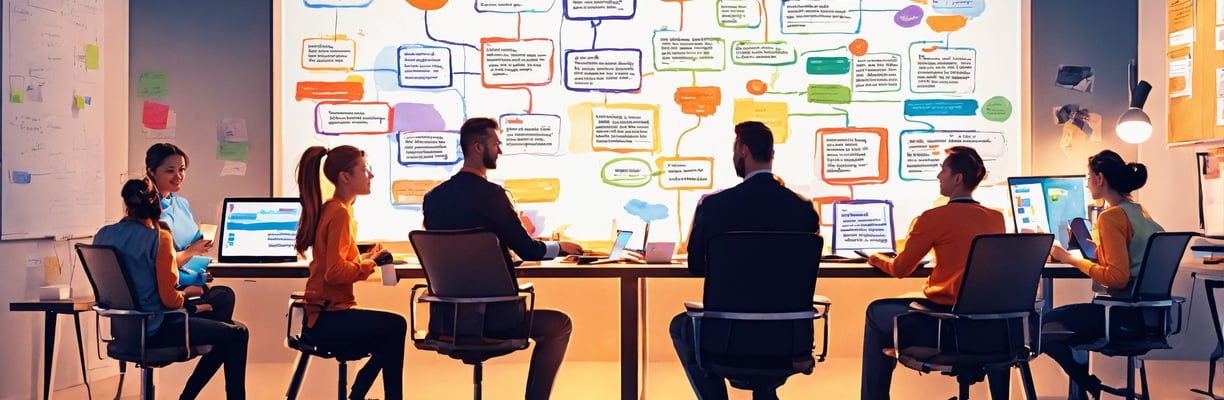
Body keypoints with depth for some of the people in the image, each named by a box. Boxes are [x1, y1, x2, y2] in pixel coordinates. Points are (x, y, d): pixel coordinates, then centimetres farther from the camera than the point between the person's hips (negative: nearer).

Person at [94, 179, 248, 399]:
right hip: (155, 330, -8)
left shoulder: (102, 235, 3)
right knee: (237, 333, 8)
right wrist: (192, 306, 2)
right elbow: (169, 299, -20)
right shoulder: (158, 237, -17)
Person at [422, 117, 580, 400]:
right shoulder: (491, 193, -15)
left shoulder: (433, 197, 5)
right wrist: (561, 247, 9)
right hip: (487, 314, -7)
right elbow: (528, 250, -11)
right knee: (559, 325, 14)